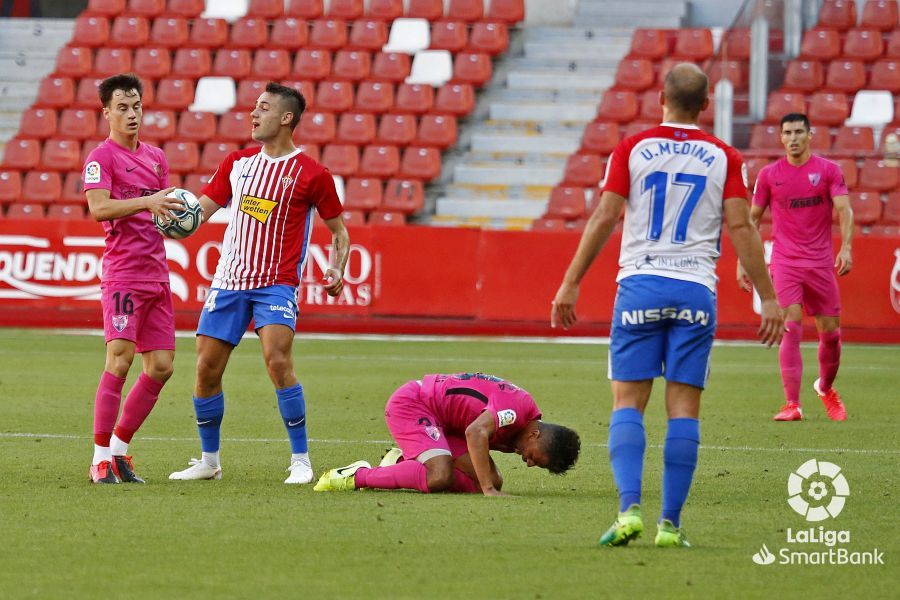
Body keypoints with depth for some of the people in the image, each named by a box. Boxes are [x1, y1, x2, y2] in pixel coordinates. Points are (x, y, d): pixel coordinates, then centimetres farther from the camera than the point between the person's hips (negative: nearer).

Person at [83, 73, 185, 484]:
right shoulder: (102, 157, -5)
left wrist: (181, 215, 2)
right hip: (122, 275, -8)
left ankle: (120, 446, 16)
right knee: (119, 359, -15)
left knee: (161, 366, 5)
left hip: (156, 276, 8)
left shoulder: (155, 157, 17)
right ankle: (101, 457, -11)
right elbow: (97, 208, -20)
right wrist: (146, 202, -30)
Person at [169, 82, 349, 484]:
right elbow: (200, 209, 11)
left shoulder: (312, 174, -3)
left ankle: (301, 460, -13)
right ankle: (209, 462, 17)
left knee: (277, 359, -22)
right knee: (207, 368, 1)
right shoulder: (238, 162, 10)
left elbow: (338, 229, 6)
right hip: (229, 280, 5)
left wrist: (336, 271, -8)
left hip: (276, 283, -5)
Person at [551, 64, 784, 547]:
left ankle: (629, 508, -15)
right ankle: (670, 523, -1)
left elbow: (604, 218, -2)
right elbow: (741, 228, -2)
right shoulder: (724, 158, 3)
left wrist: (571, 283, 2)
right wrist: (768, 298, 2)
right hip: (696, 290, 0)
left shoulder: (632, 149, 2)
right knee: (684, 408, 2)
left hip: (639, 288, 0)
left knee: (628, 403, 2)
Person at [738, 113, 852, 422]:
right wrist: (742, 262, 7)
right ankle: (792, 405, -16)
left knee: (830, 333, 6)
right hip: (784, 263, -1)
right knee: (791, 329, -14)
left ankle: (826, 387, 34)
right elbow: (753, 218, 11)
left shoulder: (828, 170, 2)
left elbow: (844, 209, -5)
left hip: (821, 263, 1)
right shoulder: (769, 174, 5)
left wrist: (846, 247, -20)